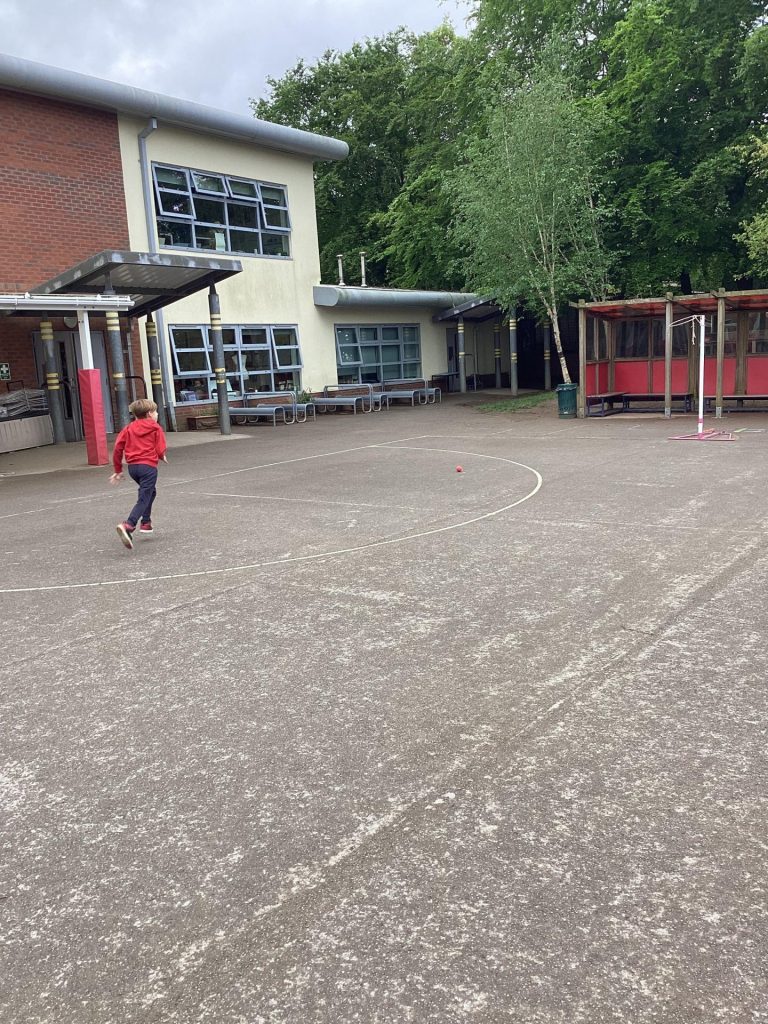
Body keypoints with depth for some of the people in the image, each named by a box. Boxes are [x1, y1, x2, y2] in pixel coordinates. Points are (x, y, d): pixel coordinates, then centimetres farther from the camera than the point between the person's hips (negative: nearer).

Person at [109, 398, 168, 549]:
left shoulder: (129, 428, 15)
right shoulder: (156, 428, 3)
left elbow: (118, 448, 8)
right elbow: (160, 450, -4)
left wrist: (118, 470, 15)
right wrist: (163, 457, 20)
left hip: (132, 466, 6)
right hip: (148, 466, -6)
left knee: (150, 492, 28)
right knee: (143, 499, -10)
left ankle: (145, 524, 27)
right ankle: (128, 526, -29)